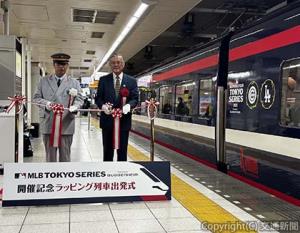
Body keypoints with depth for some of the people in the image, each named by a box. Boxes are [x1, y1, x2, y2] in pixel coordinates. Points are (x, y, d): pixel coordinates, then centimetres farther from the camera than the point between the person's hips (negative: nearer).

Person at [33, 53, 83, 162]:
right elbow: (36, 97, 10)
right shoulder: (44, 81, 12)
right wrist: (46, 103, -12)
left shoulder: (74, 83, 10)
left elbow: (79, 99, 5)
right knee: (50, 155, 8)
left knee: (65, 155, 6)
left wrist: (74, 107, -19)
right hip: (48, 124, 1)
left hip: (66, 124, 0)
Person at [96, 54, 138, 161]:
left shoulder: (132, 81, 4)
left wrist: (128, 106, -22)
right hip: (107, 120, 1)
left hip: (124, 121, -1)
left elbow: (135, 99, 0)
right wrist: (103, 106, -18)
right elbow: (98, 98, 4)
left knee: (122, 151, 7)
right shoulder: (103, 80, 6)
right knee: (107, 150, 11)